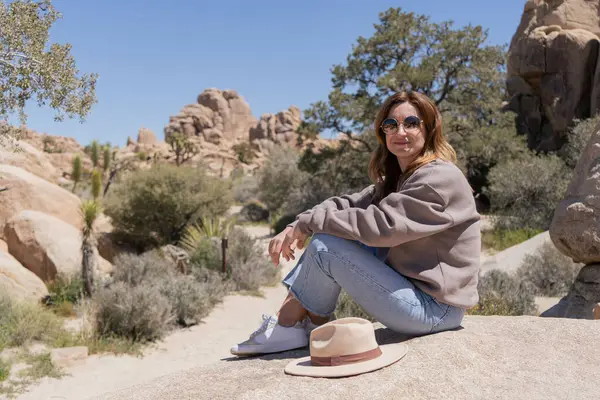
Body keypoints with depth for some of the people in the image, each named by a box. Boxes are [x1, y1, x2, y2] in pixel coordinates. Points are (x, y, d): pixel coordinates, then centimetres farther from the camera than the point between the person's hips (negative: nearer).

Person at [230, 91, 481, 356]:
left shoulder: (441, 178, -17)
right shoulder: (397, 178, 13)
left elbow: (379, 224, -26)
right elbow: (351, 204, 3)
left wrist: (307, 223, -17)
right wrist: (294, 227, -13)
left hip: (432, 309, -9)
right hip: (413, 285, 9)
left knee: (325, 245, -17)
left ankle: (287, 327, 2)